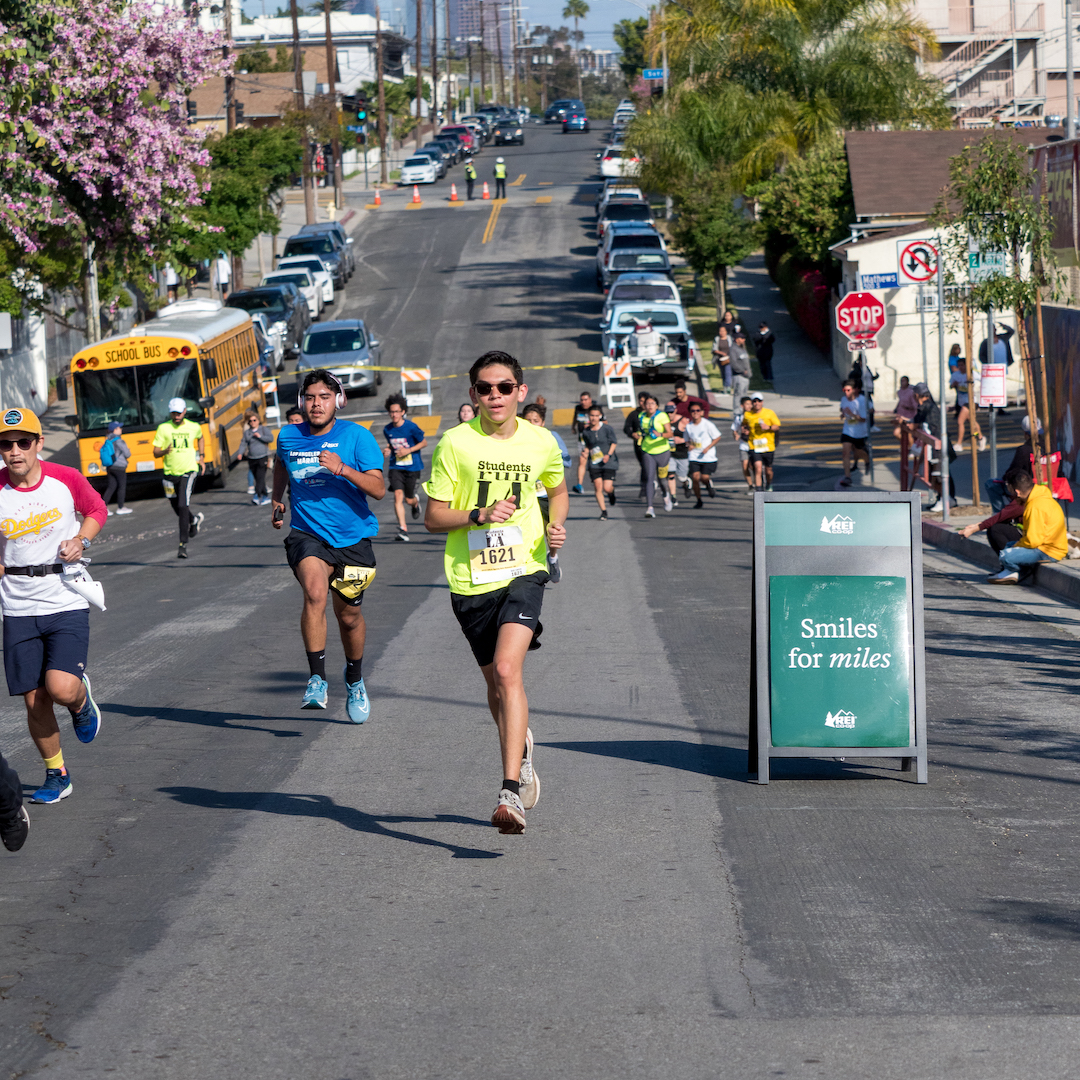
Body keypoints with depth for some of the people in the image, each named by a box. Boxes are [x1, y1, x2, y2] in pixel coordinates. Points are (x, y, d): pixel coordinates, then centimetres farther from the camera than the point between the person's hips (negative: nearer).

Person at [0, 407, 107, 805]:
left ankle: (81, 698, 19)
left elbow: (96, 510, 14)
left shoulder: (66, 479, -6)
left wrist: (81, 540, -3)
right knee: (35, 701, 3)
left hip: (67, 603, -1)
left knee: (61, 688, -19)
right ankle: (56, 774, 25)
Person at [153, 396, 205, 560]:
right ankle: (194, 520, 50)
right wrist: (165, 451, -26)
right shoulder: (163, 428, -4)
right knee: (177, 508, 15)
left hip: (188, 471, -2)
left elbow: (200, 437, 26)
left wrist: (201, 457, 21)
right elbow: (155, 453, -5)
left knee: (183, 506, -19)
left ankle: (183, 544, -17)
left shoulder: (193, 427, 1)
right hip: (170, 473, 2)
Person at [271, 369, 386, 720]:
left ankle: (354, 679, 41)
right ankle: (317, 680, -26)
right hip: (307, 534, 0)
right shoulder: (288, 437, 2)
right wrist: (276, 500, 21)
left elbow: (379, 488, -17)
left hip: (352, 537, 0)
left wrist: (343, 469, -29)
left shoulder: (357, 437, -8)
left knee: (349, 616, 12)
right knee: (315, 590, -29)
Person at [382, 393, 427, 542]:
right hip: (396, 467, 2)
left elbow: (424, 442, -1)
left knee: (409, 500, 5)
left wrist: (408, 450, -14)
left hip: (412, 467, -2)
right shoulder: (387, 430, 2)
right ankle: (403, 528, -19)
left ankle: (416, 502, 45)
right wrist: (388, 450, -3)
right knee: (398, 495, -18)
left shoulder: (411, 427, -11)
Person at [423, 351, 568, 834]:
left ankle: (510, 792, -26)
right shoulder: (455, 443, -5)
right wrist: (480, 515, -20)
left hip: (523, 569, -1)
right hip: (469, 578, 1)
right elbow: (433, 517, -2)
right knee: (496, 681, 14)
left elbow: (558, 490, 23)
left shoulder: (542, 443, 2)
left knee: (507, 670, -21)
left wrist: (556, 527, 3)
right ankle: (520, 747, 47)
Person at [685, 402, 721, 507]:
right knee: (695, 477, -11)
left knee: (705, 477, -10)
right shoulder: (688, 426, 2)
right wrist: (689, 445, -7)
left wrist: (708, 448, -15)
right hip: (694, 457, 2)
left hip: (708, 457, -2)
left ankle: (710, 486, 30)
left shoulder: (708, 424, -9)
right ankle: (699, 501, 7)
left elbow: (717, 438, -3)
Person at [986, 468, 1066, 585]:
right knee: (1008, 546, 26)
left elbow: (1033, 540, -26)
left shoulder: (1036, 507, -26)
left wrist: (1016, 546, -9)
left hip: (1049, 553, -11)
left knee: (1005, 556, -24)